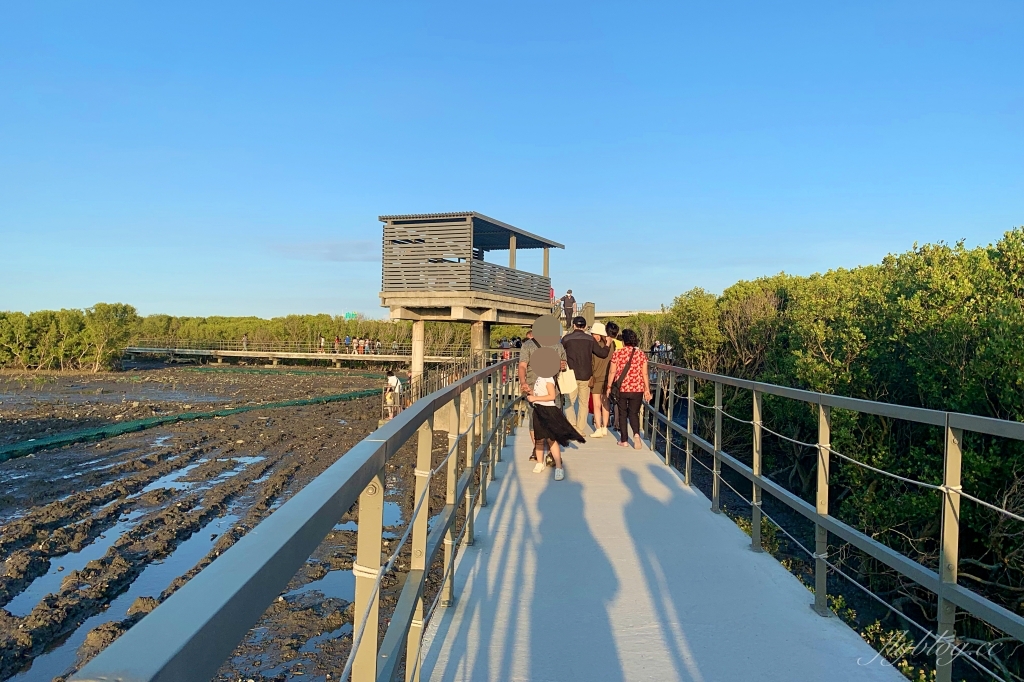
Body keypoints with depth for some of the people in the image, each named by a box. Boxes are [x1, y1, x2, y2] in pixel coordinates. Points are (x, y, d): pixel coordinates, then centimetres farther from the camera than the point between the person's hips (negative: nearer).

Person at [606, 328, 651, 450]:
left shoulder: (617, 353, -4)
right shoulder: (641, 354, -1)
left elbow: (612, 372, -2)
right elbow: (644, 374, 0)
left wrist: (609, 387, 8)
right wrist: (647, 389, 7)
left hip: (621, 388, -1)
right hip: (637, 389, 1)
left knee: (622, 414, 12)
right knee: (634, 413, 10)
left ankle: (624, 440, 13)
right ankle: (636, 434, -16)